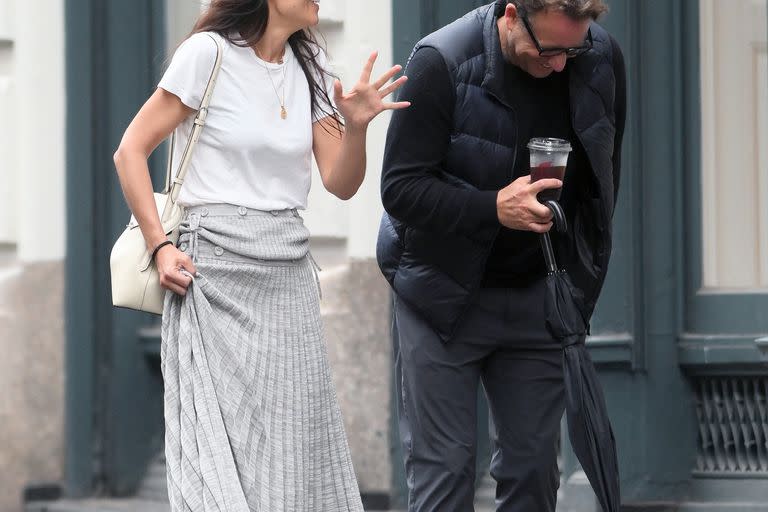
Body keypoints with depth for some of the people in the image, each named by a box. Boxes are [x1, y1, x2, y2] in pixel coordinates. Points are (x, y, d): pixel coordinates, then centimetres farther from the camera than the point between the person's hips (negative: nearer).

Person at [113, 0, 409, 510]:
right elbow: (131, 151, -5)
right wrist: (160, 246, -13)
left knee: (296, 443, 2)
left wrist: (356, 125, -11)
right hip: (219, 265, -5)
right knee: (222, 441, -6)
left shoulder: (311, 66, 11)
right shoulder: (210, 52, -6)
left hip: (289, 271, 5)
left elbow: (341, 184, 8)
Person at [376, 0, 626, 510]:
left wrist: (584, 270, 10)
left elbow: (605, 172, 13)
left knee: (533, 469, 4)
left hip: (539, 294, 4)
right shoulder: (441, 62, -17)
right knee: (442, 468, -4)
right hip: (445, 292, -4)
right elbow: (400, 188, -16)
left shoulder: (603, 59, -4)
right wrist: (494, 208, -28)